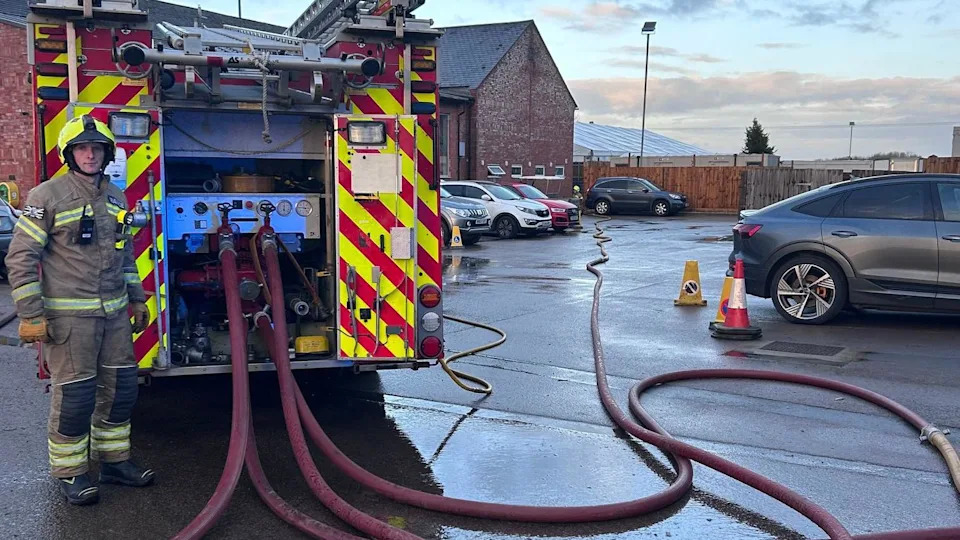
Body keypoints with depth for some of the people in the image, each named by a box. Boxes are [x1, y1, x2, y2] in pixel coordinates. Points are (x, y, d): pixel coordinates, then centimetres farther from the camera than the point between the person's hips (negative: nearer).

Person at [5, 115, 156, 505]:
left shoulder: (116, 198, 12)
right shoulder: (47, 196, -8)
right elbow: (21, 257, -9)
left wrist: (137, 298, 18)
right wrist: (31, 315, -13)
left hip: (114, 313, 6)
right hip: (68, 316, -6)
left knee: (121, 386, 11)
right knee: (74, 395, 0)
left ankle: (114, 460, 26)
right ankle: (70, 473, 17)